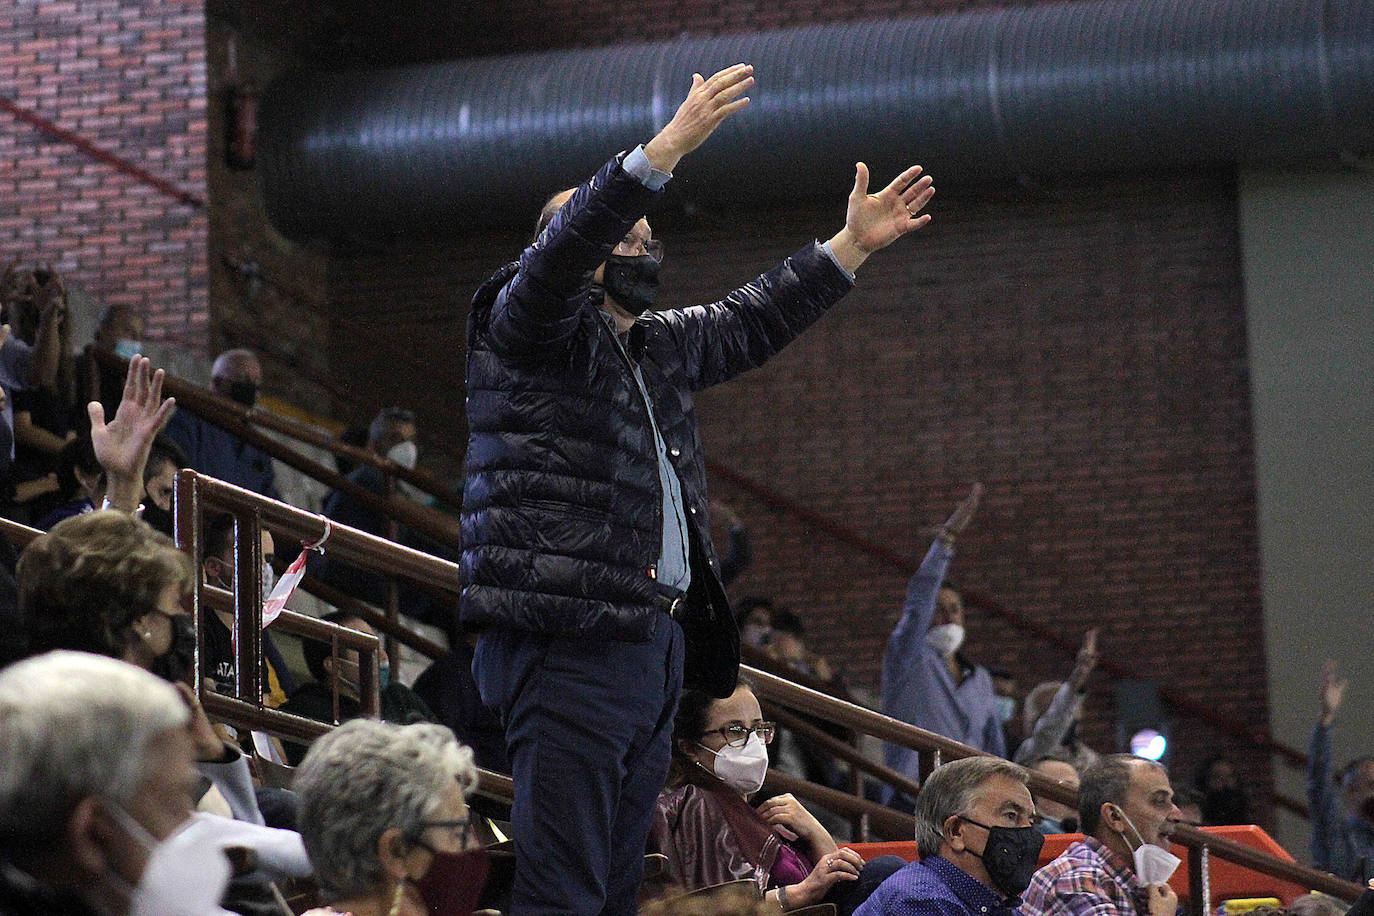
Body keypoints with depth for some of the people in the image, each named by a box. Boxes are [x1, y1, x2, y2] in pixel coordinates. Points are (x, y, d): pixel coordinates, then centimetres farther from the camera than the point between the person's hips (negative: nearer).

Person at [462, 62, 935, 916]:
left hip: (658, 641, 10)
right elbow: (567, 239, -19)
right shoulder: (527, 326, -1)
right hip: (570, 643, -9)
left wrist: (852, 244, 32)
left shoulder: (659, 347, 24)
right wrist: (670, 146, -27)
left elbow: (749, 323, 36)